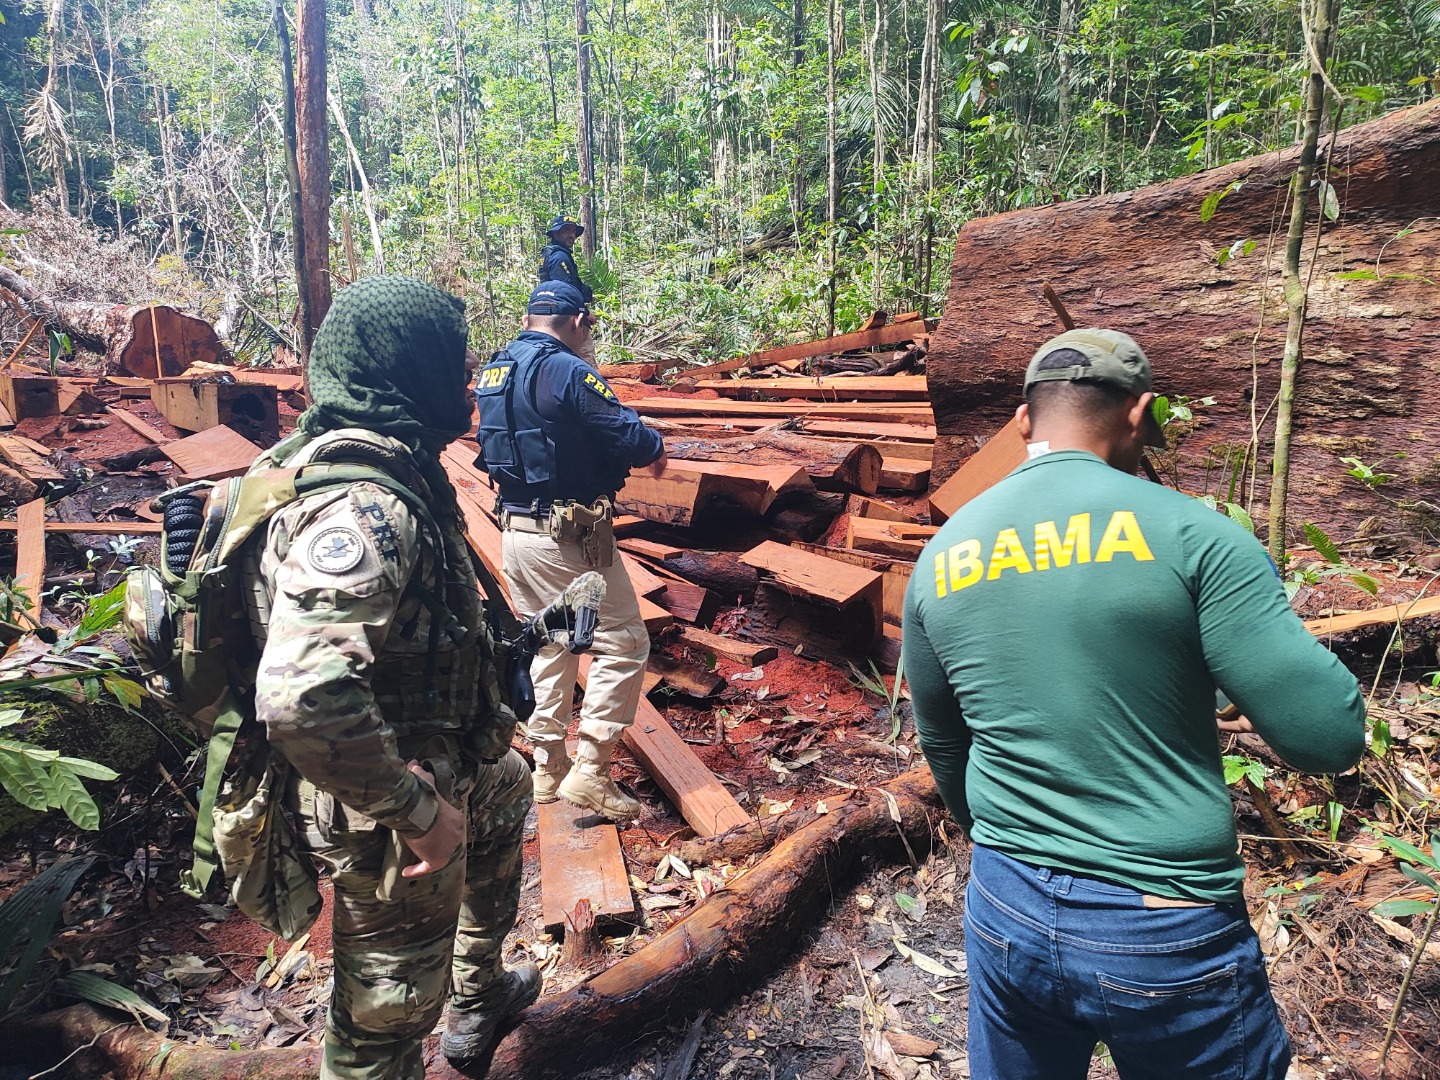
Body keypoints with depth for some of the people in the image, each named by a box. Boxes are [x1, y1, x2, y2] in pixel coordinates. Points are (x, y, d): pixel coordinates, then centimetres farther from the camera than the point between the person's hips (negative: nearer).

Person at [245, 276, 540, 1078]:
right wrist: (417, 812, -30)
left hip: (427, 760, 10)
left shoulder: (376, 467, -1)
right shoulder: (362, 508, -32)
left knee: (507, 789, 34)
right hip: (383, 820, -10)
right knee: (390, 1011, 9)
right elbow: (301, 697, -43)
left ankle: (479, 995, 51)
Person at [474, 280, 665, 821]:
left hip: (516, 528, 9)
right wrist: (656, 448, 3)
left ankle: (547, 770, 27)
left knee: (550, 647, 20)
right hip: (569, 536, -9)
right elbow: (630, 436, -20)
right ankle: (590, 772, 2)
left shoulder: (492, 373, 10)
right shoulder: (567, 370, -15)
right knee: (623, 644, 2)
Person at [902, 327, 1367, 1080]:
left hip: (1005, 913, 4)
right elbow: (1330, 736, -14)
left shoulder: (940, 556, 0)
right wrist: (1252, 620, 6)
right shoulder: (1189, 532, -14)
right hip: (1169, 934, -3)